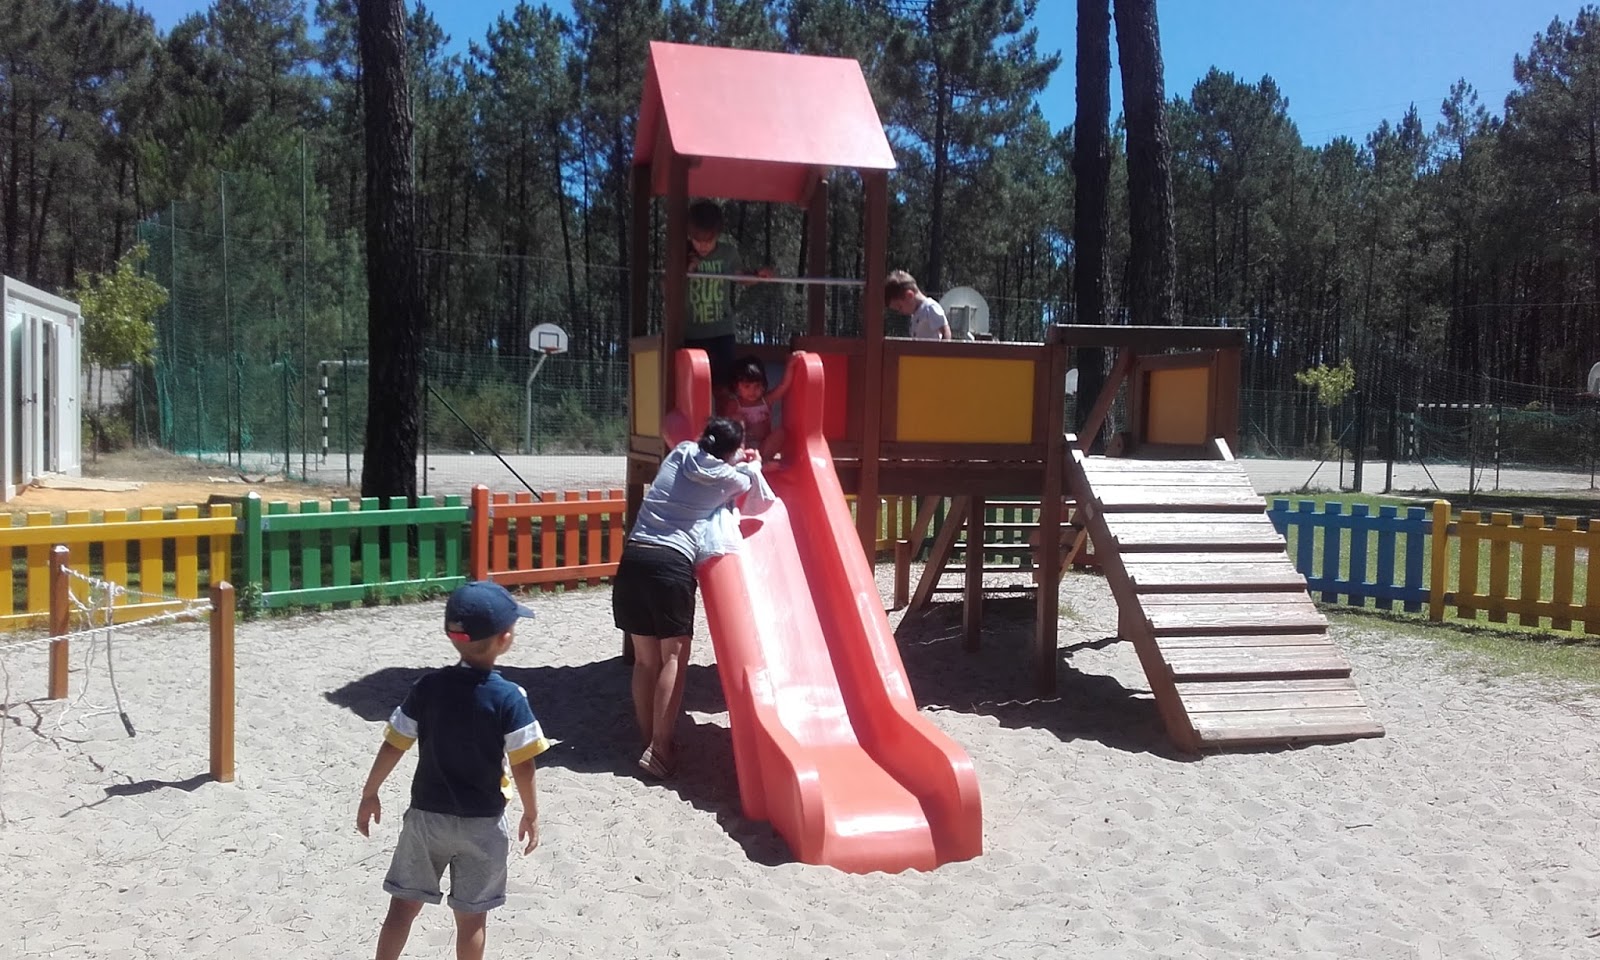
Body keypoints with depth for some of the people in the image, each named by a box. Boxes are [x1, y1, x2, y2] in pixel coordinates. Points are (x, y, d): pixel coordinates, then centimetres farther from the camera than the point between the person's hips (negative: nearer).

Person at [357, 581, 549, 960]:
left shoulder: (426, 688, -7)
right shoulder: (509, 698, -17)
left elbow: (392, 747, -3)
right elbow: (523, 765, -15)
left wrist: (369, 795, 11)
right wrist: (531, 814, 0)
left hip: (426, 816, 3)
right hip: (482, 823, -2)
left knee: (403, 905, 15)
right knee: (471, 917, 12)